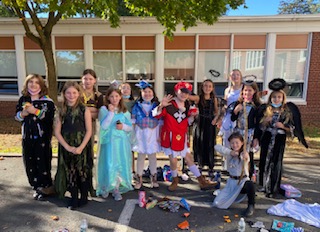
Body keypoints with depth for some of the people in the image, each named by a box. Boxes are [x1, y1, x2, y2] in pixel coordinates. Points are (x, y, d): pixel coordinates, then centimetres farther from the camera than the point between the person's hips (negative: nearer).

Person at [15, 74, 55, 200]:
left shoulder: (47, 101, -9)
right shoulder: (23, 100, 7)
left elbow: (51, 117, -17)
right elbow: (17, 116, 13)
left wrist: (36, 111, -21)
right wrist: (23, 114, -8)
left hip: (42, 136, -5)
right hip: (27, 136, 5)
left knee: (42, 161, -1)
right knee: (29, 162, 10)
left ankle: (45, 187, 17)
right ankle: (36, 186, 27)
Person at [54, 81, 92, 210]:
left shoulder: (84, 110, -5)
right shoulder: (62, 111, 2)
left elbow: (89, 131, -6)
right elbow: (57, 132, 0)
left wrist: (81, 147, -14)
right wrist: (68, 147, -10)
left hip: (82, 147, -2)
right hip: (67, 148, 2)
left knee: (83, 171, 6)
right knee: (70, 172, 9)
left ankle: (84, 197, 24)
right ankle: (74, 198, 25)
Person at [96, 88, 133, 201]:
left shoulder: (125, 111, 7)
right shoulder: (104, 109, -2)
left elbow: (130, 127, 9)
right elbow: (103, 126, -13)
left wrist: (123, 127, -12)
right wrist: (111, 112, -16)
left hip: (122, 142, 3)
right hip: (109, 142, -3)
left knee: (121, 165, 4)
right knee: (109, 164, -5)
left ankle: (116, 189, 16)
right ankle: (105, 187, 18)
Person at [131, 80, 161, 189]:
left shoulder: (157, 105, 1)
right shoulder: (137, 106, 0)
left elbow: (160, 122, 2)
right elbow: (133, 121, 1)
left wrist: (159, 135, -2)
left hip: (153, 133, 1)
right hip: (141, 133, 0)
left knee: (152, 156, 10)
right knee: (141, 156, 7)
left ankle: (153, 177, 26)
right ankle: (139, 178, 20)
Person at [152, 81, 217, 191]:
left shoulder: (187, 106, 5)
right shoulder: (169, 104, -15)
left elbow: (187, 123, 12)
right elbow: (155, 114, -20)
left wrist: (192, 116, -6)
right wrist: (161, 105, -36)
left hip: (181, 137, 5)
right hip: (170, 136, -5)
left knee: (189, 158, 12)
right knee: (173, 160, 0)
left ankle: (202, 181, 21)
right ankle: (175, 180, 27)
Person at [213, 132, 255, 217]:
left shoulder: (244, 154, -12)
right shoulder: (229, 154, -2)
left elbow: (246, 160, -37)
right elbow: (217, 147, -18)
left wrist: (245, 158, -61)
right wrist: (230, 152, -29)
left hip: (243, 181, -4)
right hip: (231, 182, 4)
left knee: (250, 184, -41)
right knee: (217, 203, -5)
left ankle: (251, 206, -11)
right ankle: (233, 196, 28)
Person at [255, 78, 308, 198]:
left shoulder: (288, 111, 0)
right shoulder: (265, 110, 4)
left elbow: (292, 129, 2)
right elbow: (260, 127, 7)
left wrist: (283, 126, -15)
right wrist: (265, 121, -12)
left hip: (279, 140, -2)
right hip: (266, 139, 2)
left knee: (276, 163, 1)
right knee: (264, 161, 7)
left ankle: (273, 189, 11)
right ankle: (264, 185, 23)